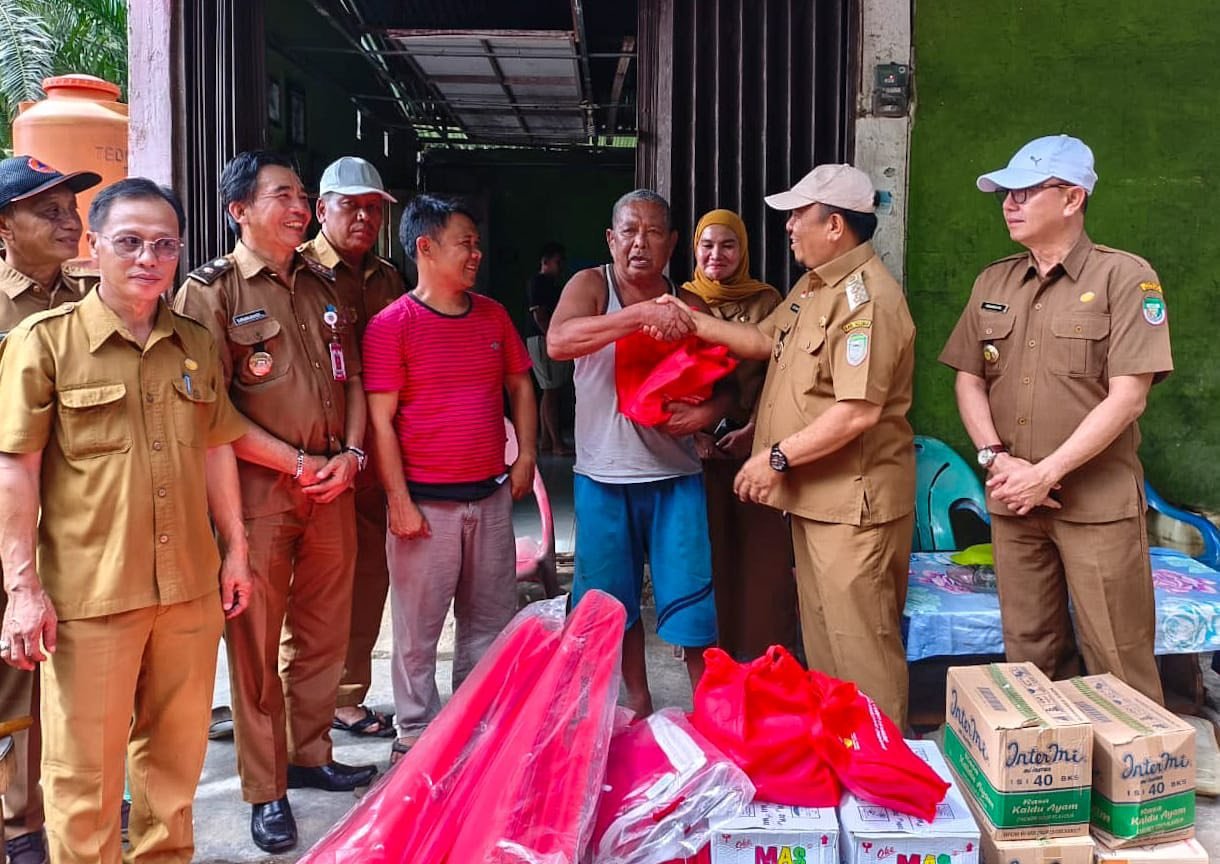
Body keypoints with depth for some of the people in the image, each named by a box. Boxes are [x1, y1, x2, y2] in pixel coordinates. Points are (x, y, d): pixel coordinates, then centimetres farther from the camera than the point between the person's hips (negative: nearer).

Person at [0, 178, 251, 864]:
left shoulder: (197, 345, 9)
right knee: (85, 768, 5)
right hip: (89, 593, -4)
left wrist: (235, 549, 14)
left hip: (191, 586, 5)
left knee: (177, 750, 18)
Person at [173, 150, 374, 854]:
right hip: (258, 487, -5)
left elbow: (352, 379, 16)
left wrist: (349, 454, -1)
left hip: (332, 485, 5)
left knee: (324, 630, 13)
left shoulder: (323, 286, 14)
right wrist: (298, 464, -13)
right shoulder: (212, 290, -5)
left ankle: (311, 754, 31)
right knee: (256, 638, 1)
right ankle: (265, 790, 14)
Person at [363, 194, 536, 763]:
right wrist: (400, 500, -13)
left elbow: (520, 385, 18)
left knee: (490, 622, 14)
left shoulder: (493, 315, 9)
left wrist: (526, 455, 7)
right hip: (426, 502, -5)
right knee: (418, 630, 5)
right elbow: (381, 419, -10)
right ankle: (416, 735, 20)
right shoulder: (392, 324, -8)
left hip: (491, 497, 6)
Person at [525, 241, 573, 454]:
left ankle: (545, 440, 13)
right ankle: (557, 443, -10)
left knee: (551, 391, 9)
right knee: (552, 391, -10)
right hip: (542, 339, -10)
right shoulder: (537, 282, -8)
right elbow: (539, 315, -16)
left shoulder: (554, 284, 20)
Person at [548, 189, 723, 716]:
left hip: (675, 475, 1)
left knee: (691, 601, -1)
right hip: (603, 477, 0)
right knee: (614, 603, 13)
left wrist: (707, 411, -15)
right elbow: (557, 341, -26)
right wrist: (640, 315, -35)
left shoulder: (688, 306, 3)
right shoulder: (591, 285, -5)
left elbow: (723, 383, 9)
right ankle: (639, 706, 31)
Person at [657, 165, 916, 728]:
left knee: (861, 644, -1)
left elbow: (858, 411, -28)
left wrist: (778, 457, -21)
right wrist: (692, 322, 11)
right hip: (815, 497, 11)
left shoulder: (866, 299, -21)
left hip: (854, 503, -11)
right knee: (819, 634, 20)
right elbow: (764, 340, 22)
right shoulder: (812, 287, 12)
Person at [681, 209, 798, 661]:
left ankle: (762, 651, 12)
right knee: (708, 547, 4)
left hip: (755, 441, 0)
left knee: (763, 547, 0)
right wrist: (693, 431, -8)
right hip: (699, 445, 1)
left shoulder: (766, 301, 3)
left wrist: (752, 429, -11)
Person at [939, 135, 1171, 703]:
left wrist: (1047, 472, -16)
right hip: (1013, 500, 5)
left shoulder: (1123, 277, -6)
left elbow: (1127, 397, -12)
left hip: (1098, 503, -5)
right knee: (1030, 654, 13)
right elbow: (969, 381, 11)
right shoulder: (992, 284, 11)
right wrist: (997, 459, -6)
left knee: (1118, 665, -1)